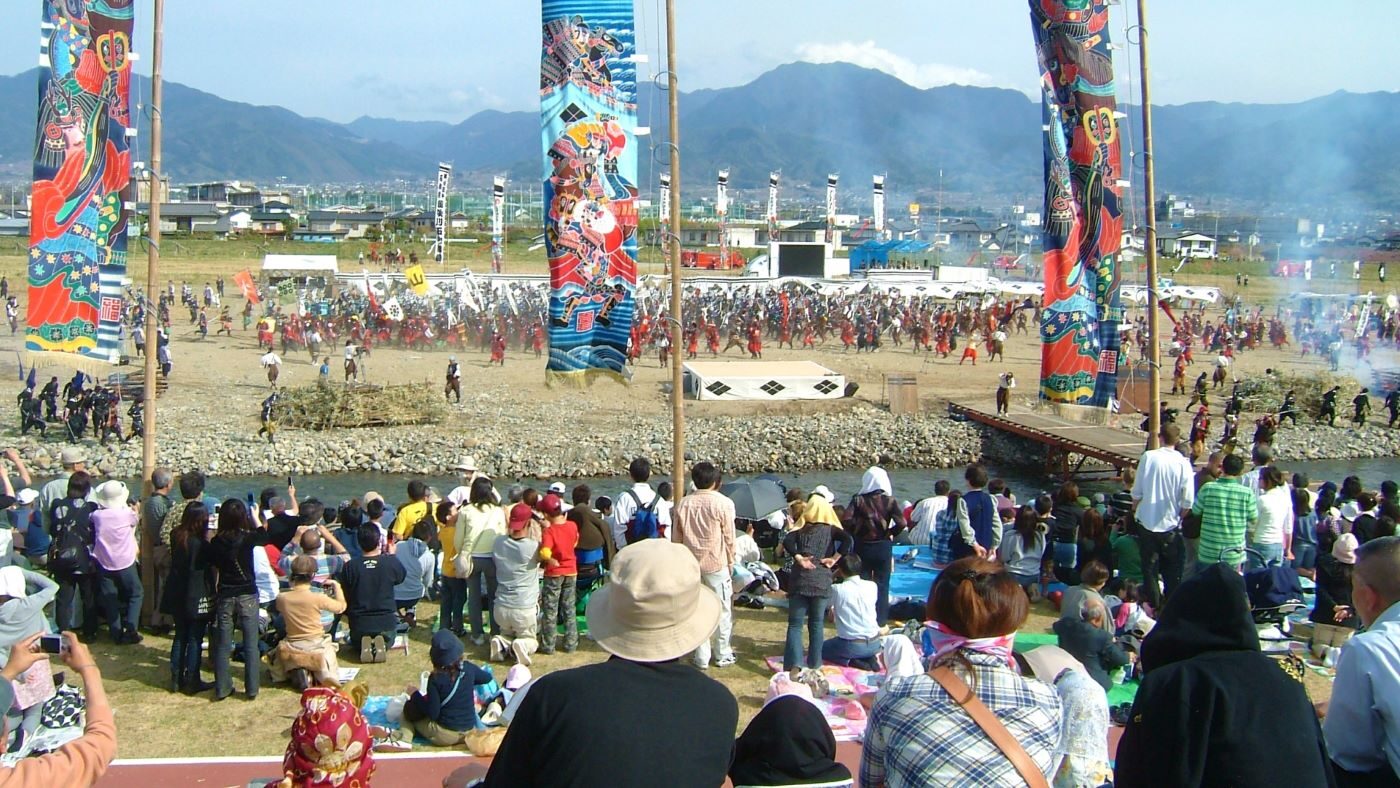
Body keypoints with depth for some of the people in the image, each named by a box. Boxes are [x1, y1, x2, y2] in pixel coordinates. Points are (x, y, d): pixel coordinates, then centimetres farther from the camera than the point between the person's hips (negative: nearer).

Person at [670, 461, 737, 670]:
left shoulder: (683, 504, 1)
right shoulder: (723, 503, -12)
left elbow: (676, 538, 6)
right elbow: (729, 537, -7)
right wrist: (731, 561, 6)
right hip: (717, 564, -4)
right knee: (722, 610, 10)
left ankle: (702, 658, 14)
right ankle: (723, 655, 18)